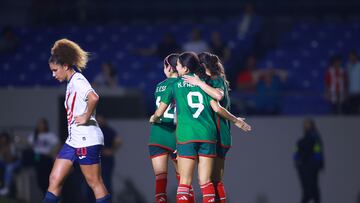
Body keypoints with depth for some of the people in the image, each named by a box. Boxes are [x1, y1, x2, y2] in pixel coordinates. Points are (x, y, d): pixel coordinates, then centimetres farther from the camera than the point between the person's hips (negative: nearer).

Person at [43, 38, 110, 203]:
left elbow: (94, 98, -31)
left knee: (95, 183, -6)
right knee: (55, 179, 5)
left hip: (87, 139, -10)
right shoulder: (71, 83, 17)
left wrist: (86, 117, -21)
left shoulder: (77, 80, -13)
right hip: (73, 140, 10)